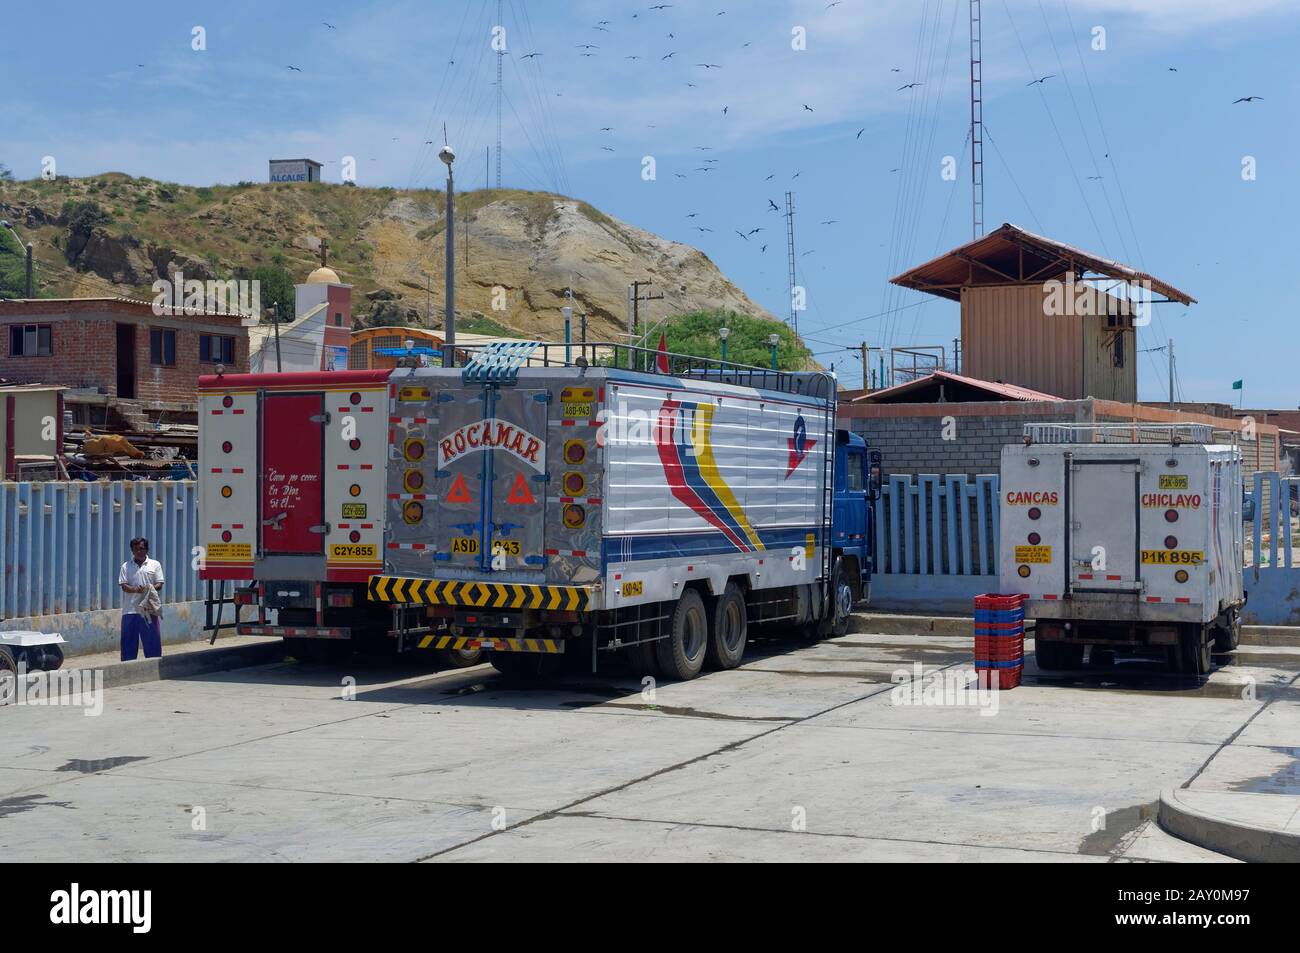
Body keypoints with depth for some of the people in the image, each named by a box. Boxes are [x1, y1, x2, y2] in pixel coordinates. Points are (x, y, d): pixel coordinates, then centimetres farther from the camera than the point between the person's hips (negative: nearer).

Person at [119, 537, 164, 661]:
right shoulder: (126, 566, 10)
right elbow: (124, 586, 1)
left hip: (150, 609, -1)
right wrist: (135, 589, -19)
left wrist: (150, 589, -18)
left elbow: (159, 584, 4)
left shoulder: (155, 565, 9)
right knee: (128, 641, 3)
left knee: (153, 640, 1)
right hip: (130, 610, 1)